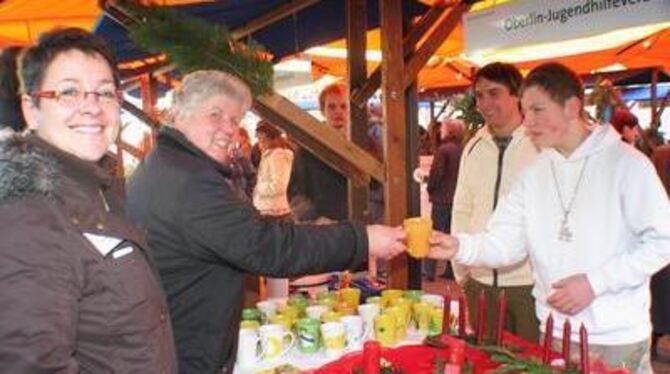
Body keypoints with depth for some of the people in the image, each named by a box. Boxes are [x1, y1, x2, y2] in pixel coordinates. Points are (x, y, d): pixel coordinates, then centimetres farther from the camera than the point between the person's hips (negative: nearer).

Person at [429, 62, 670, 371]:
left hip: (618, 338, -4)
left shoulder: (626, 163, -9)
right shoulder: (534, 174, 4)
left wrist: (595, 282, -17)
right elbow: (504, 242, -3)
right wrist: (459, 246, -21)